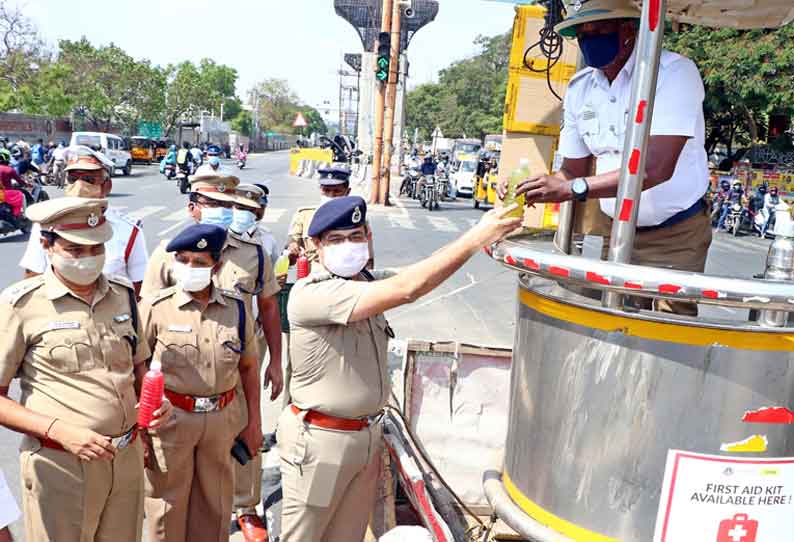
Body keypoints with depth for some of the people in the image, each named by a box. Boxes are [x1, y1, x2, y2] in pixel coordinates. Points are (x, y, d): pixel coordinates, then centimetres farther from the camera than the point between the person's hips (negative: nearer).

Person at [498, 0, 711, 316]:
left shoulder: (674, 72, -17)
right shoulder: (579, 88, 2)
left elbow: (657, 167, -28)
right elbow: (573, 169, 7)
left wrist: (574, 188, -37)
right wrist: (523, 188, -12)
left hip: (676, 236, -5)